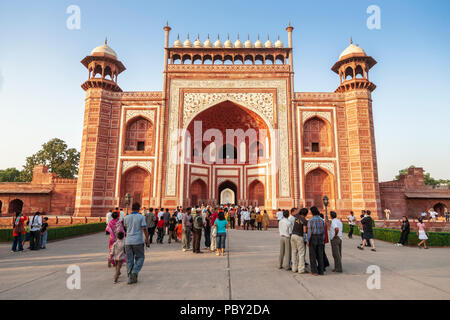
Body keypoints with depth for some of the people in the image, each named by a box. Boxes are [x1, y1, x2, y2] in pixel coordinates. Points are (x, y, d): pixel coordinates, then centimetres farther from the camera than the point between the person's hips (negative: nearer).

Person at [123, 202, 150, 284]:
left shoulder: (126, 217, 4)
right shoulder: (141, 217, -6)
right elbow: (145, 229, -10)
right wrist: (147, 240, -5)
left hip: (128, 241, 3)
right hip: (138, 241, -3)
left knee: (129, 260, 10)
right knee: (140, 257, 14)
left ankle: (130, 278, 10)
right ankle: (135, 272, -6)